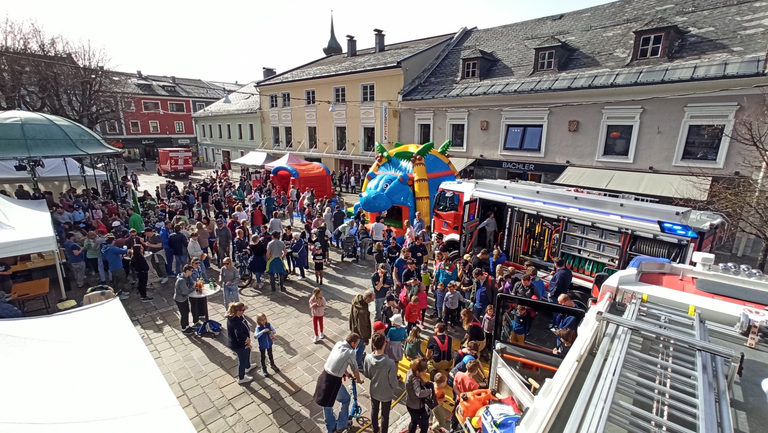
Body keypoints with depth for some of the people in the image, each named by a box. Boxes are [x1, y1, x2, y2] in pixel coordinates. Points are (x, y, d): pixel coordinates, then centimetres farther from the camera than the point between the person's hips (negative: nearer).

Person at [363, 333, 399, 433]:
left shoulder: (368, 358, -24)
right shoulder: (390, 363, -36)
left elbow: (366, 374, -6)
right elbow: (393, 382, -23)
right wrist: (394, 388, 0)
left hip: (374, 391, 4)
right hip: (386, 393, -4)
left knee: (374, 411, 29)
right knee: (385, 415, 21)